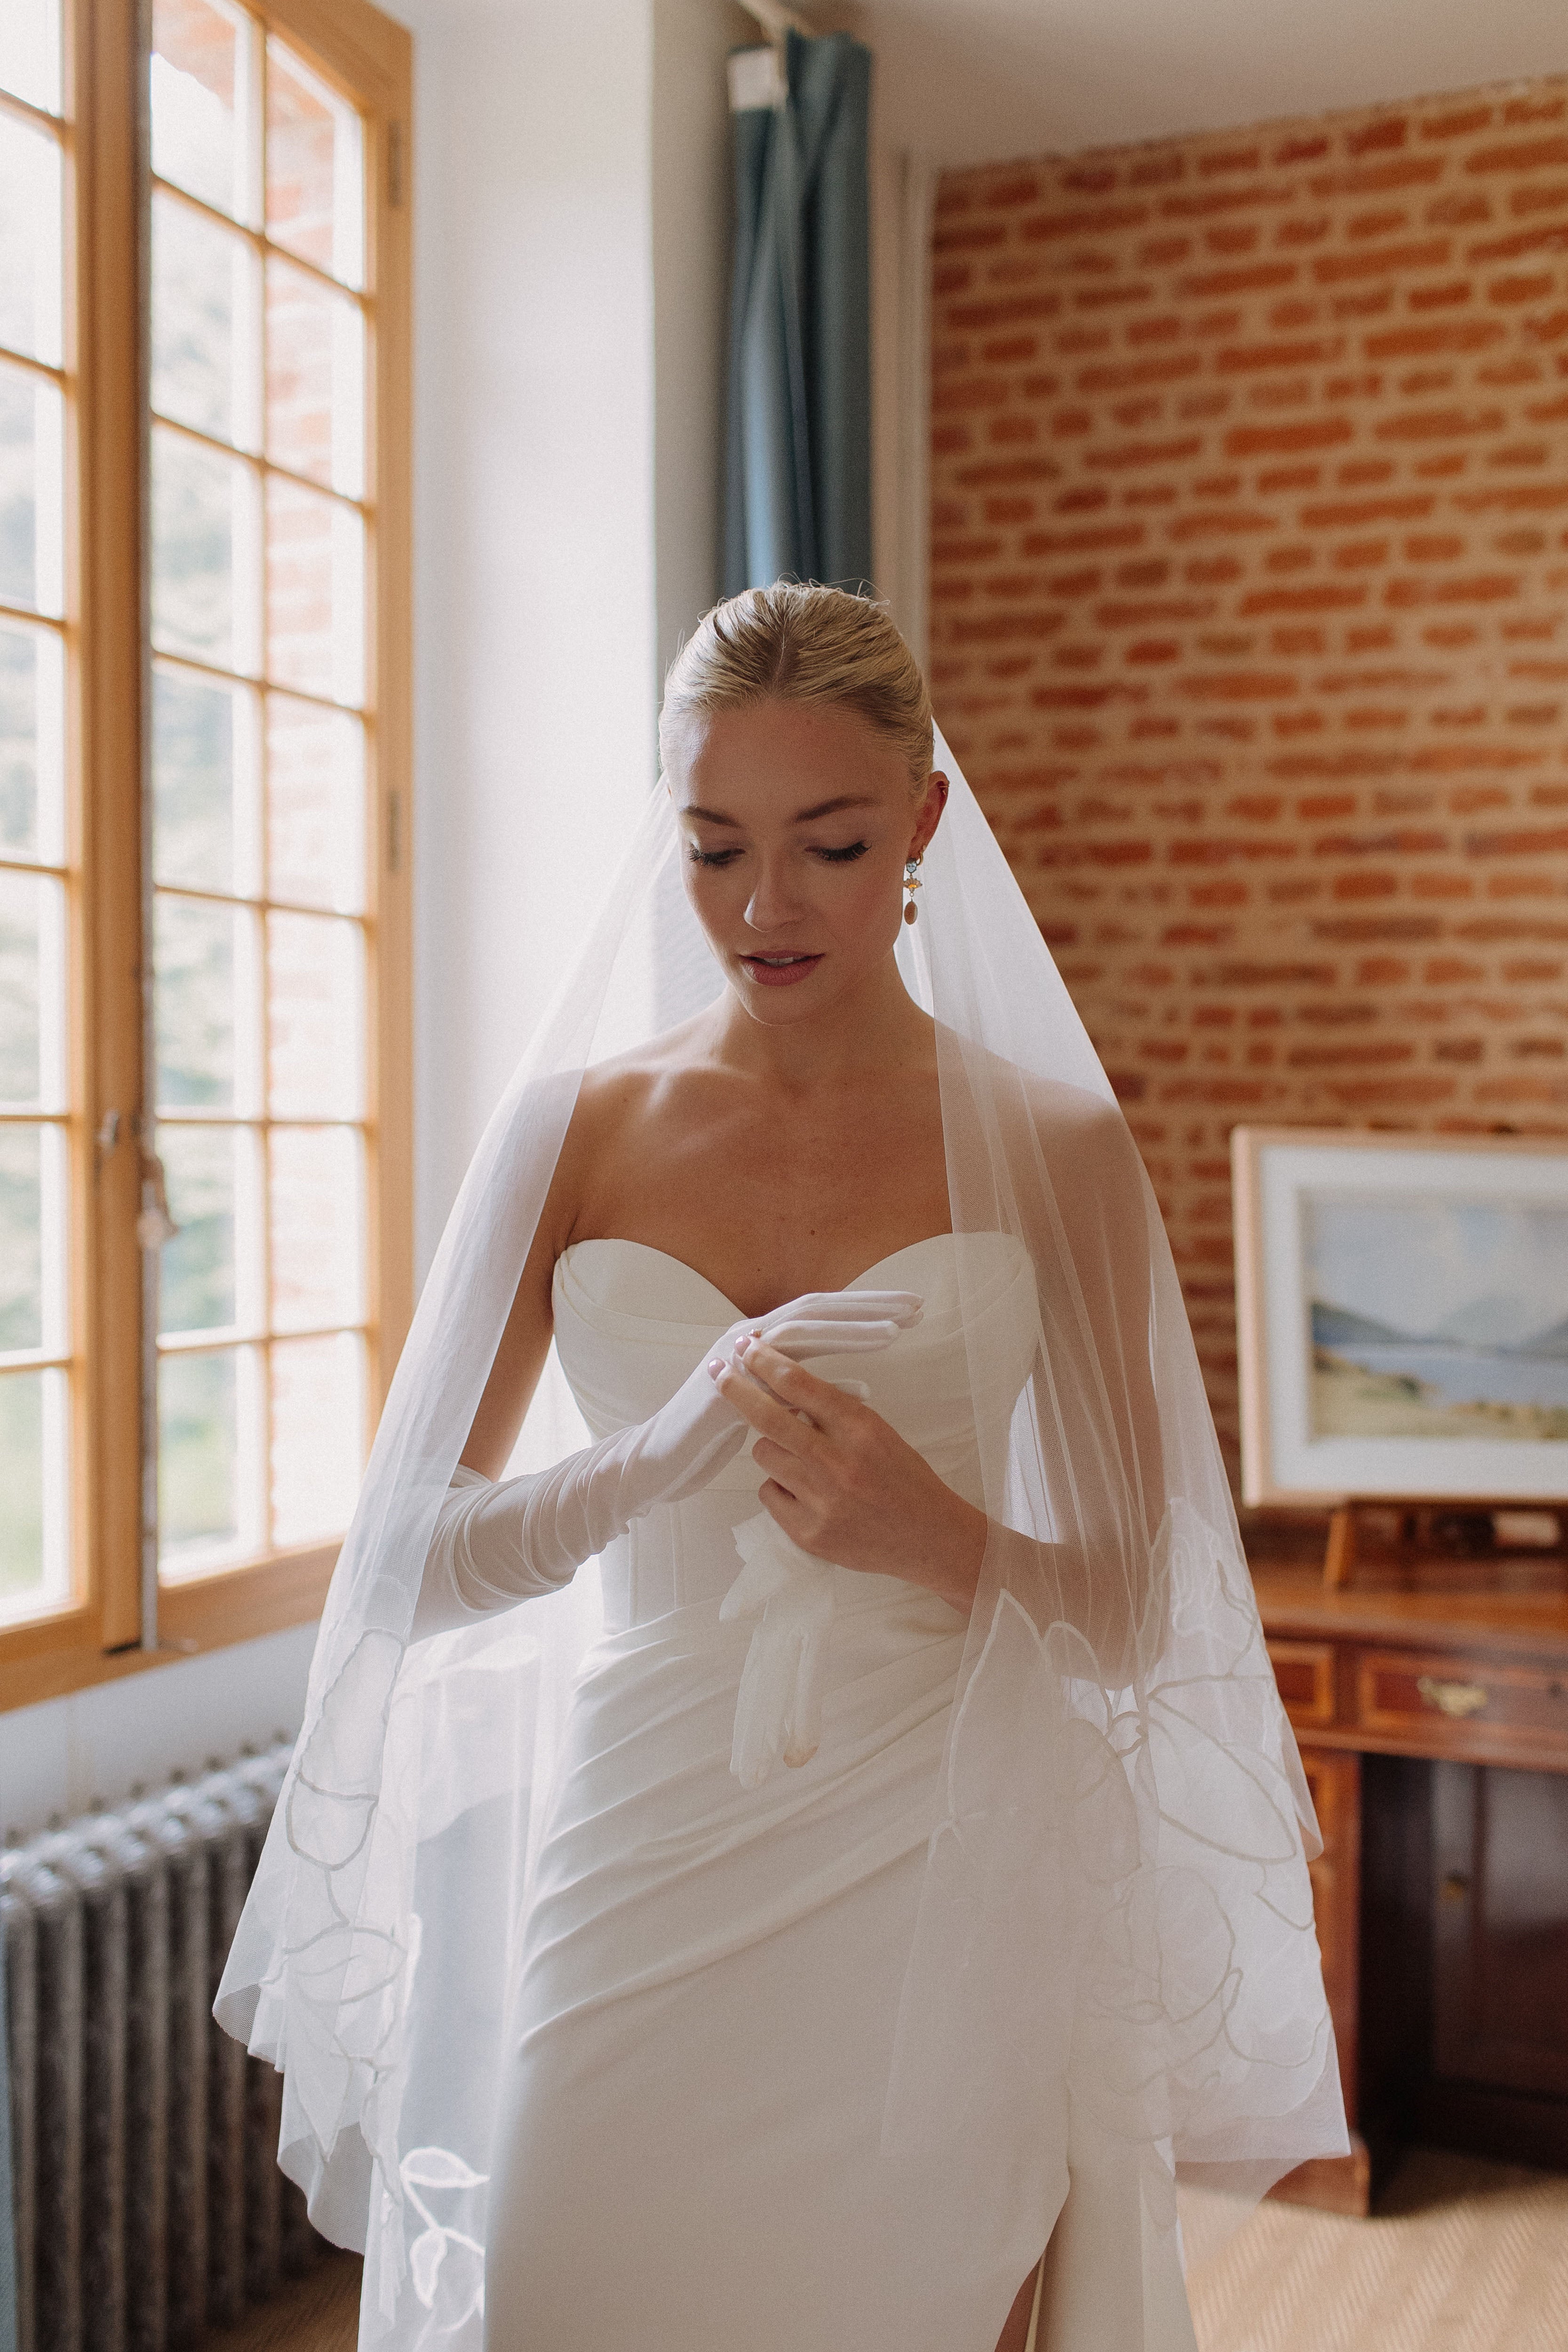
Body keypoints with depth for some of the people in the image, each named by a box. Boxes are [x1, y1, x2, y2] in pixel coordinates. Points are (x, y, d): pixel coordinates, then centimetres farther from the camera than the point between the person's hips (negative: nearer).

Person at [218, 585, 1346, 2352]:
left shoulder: (1052, 1146, 0)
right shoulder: (574, 1127, 2)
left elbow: (1130, 1609, 2)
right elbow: (413, 1565, -1)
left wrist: (936, 1538, -18)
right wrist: (658, 1455, -19)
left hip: (950, 1889, 0)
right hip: (641, 1866, 1)